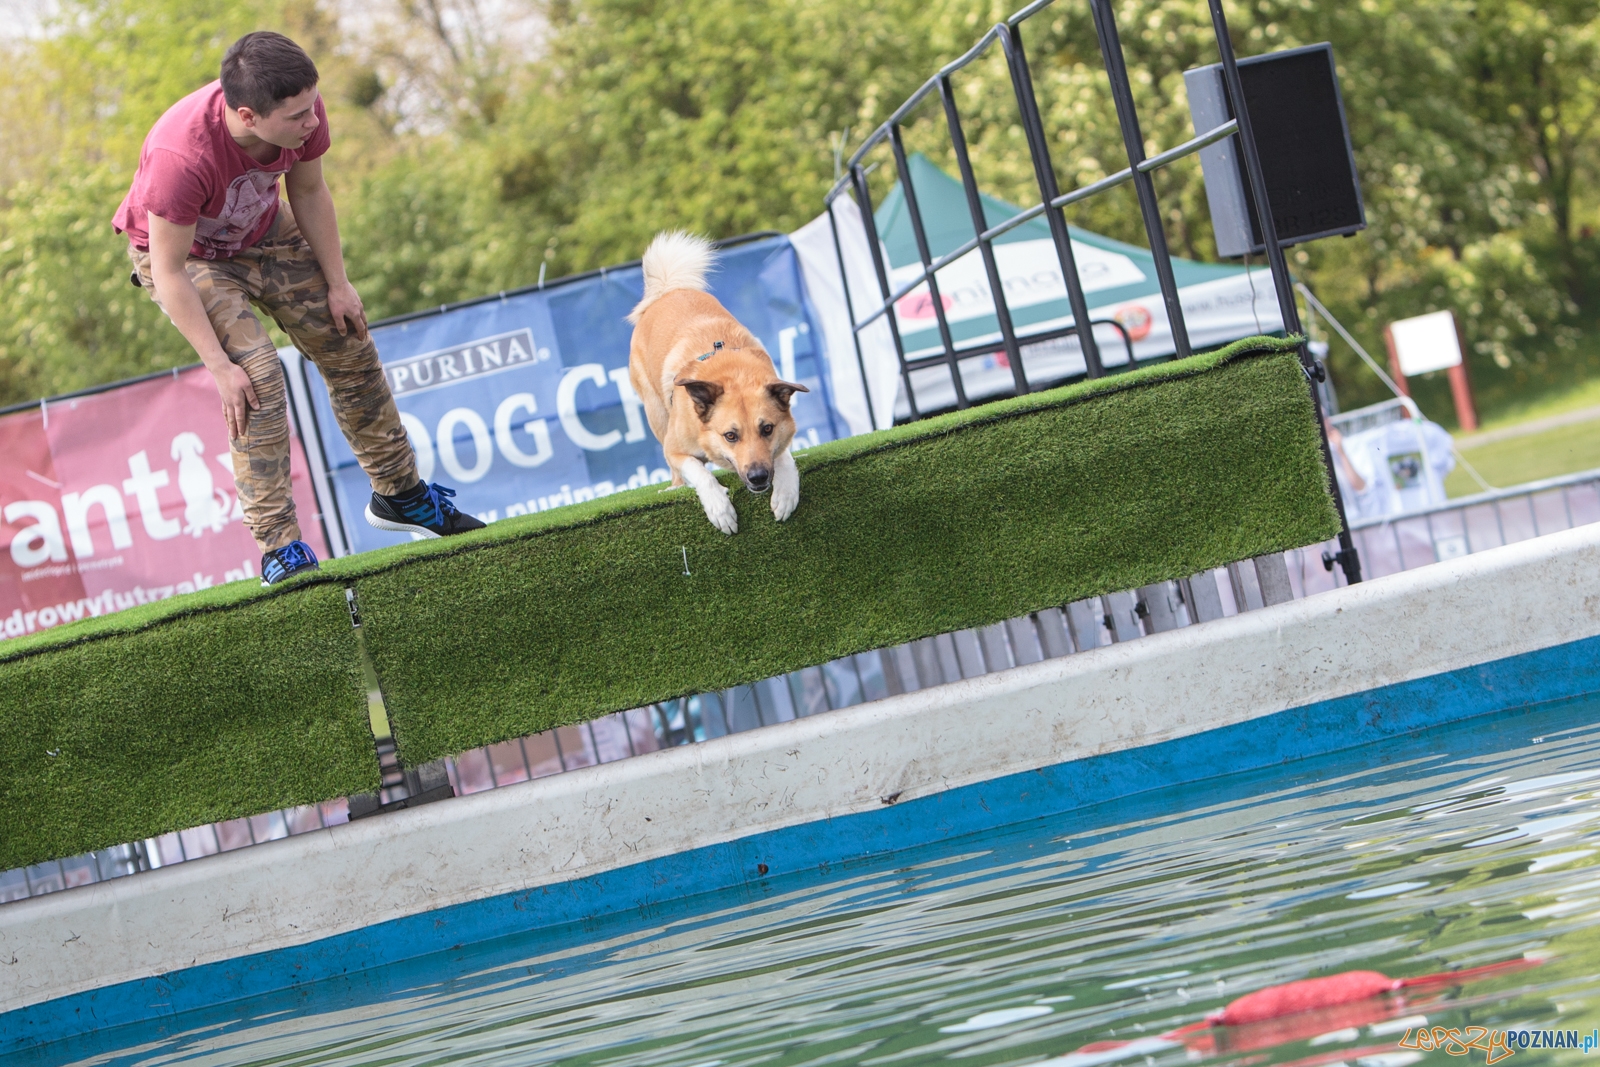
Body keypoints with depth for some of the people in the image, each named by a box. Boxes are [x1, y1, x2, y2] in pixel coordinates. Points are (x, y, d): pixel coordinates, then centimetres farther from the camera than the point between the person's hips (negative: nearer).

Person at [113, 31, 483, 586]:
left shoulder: (301, 110, -28)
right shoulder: (181, 157, -43)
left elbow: (308, 192, -6)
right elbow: (170, 273, -33)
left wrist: (337, 283, -2)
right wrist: (219, 366, -30)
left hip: (264, 233, 6)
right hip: (183, 253, -6)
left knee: (349, 348, 8)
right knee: (258, 381, -21)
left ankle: (399, 495, 26)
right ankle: (278, 549, -14)